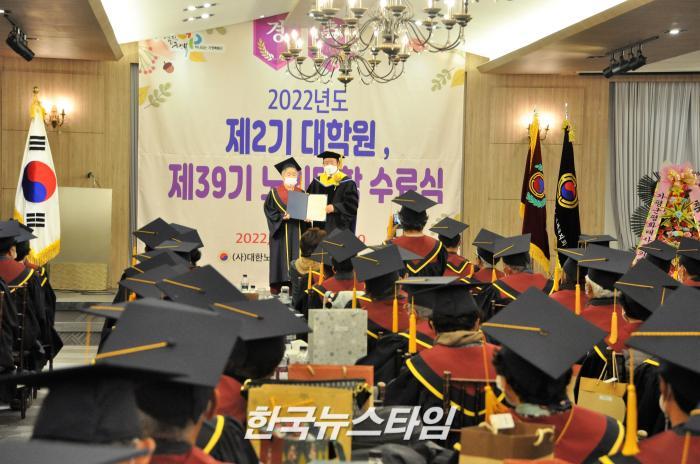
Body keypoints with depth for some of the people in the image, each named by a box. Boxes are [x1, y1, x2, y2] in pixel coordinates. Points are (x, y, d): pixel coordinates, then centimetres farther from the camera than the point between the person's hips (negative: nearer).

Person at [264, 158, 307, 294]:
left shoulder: (301, 193, 13)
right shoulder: (275, 192, 1)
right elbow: (269, 210, -5)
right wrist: (282, 216, -19)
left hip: (297, 231, 4)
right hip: (281, 231, -3)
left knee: (296, 258, -1)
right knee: (281, 256, -6)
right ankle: (276, 286, -4)